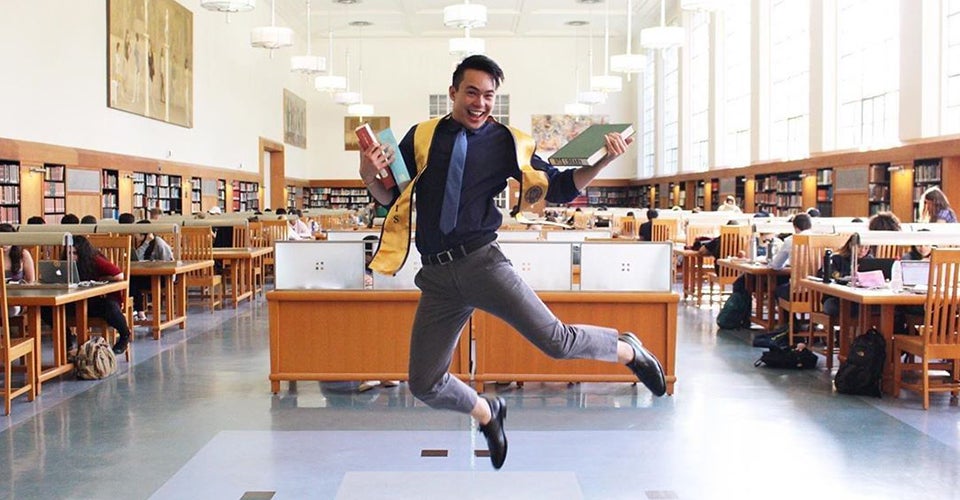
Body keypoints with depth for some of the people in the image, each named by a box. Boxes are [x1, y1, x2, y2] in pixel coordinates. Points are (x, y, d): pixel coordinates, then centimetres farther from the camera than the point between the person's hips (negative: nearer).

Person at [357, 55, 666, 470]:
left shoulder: (506, 142, 6)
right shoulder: (420, 137, 7)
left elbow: (560, 188, 7)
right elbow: (393, 198, 11)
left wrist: (604, 161, -7)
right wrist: (370, 177, -11)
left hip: (481, 262, -2)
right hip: (436, 276, 2)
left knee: (555, 339, -17)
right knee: (424, 385, 5)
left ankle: (628, 349, 15)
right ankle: (486, 413, 37)